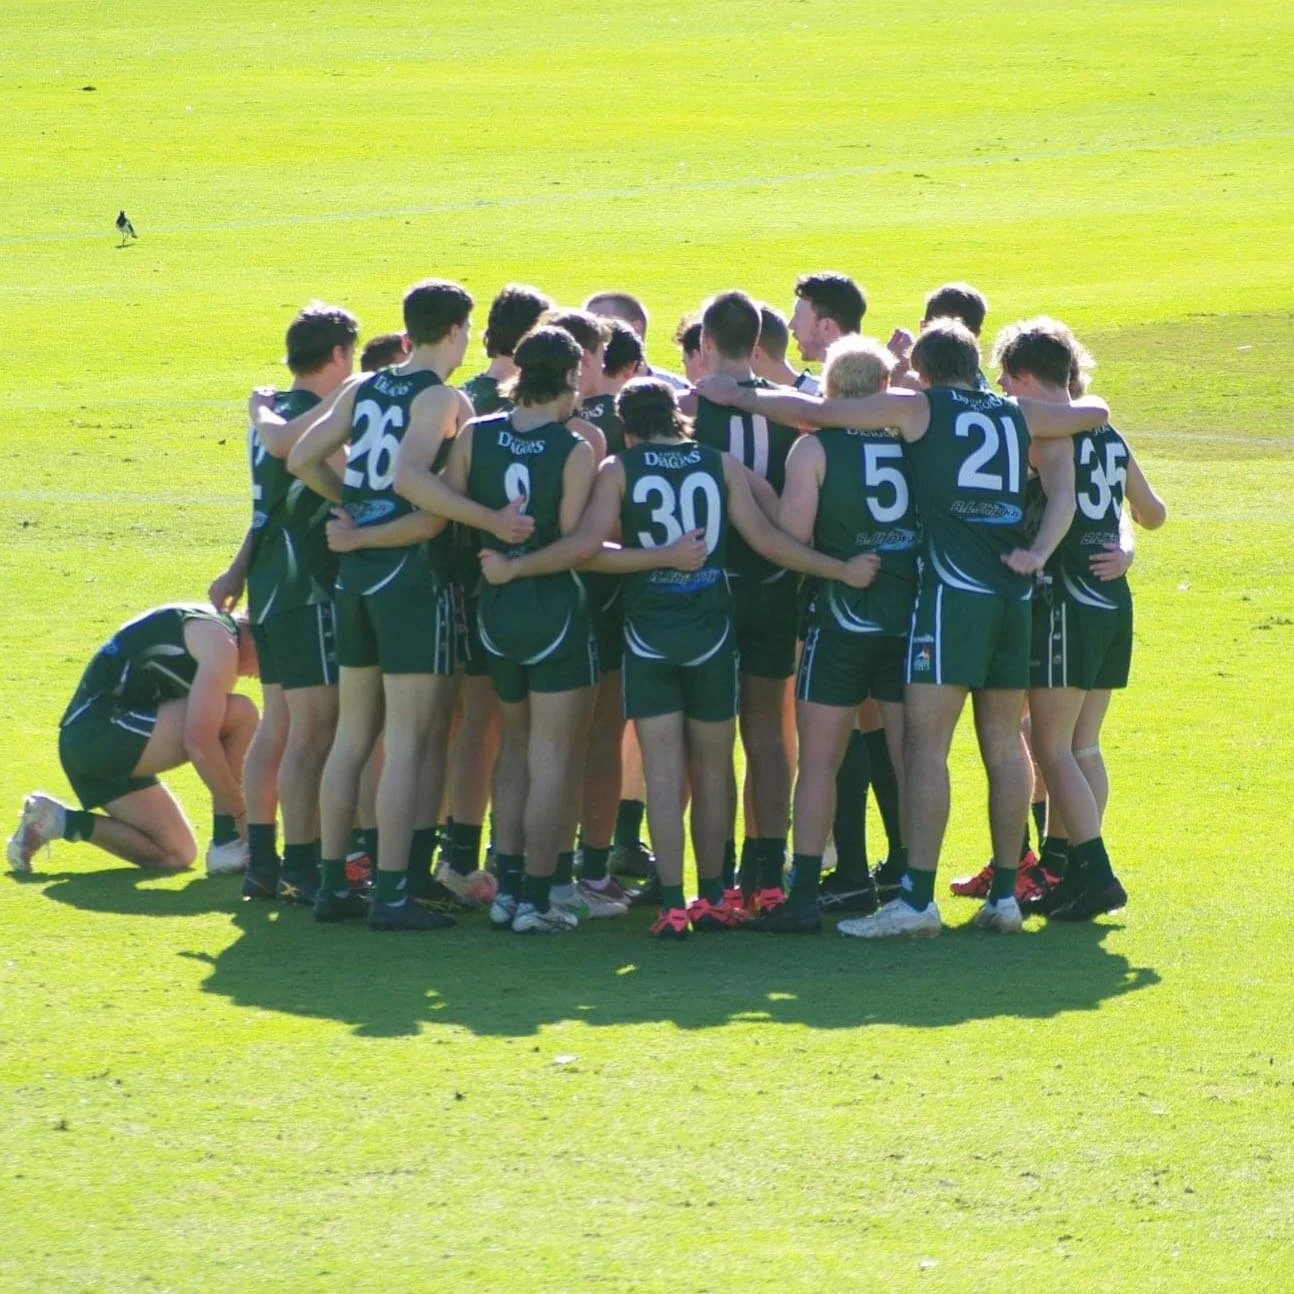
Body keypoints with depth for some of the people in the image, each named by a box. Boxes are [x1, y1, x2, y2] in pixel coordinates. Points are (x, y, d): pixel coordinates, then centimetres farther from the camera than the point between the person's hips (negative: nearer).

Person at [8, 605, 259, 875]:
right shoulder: (219, 643, -10)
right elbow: (199, 740, -19)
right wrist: (240, 813, -13)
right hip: (104, 731, -11)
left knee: (175, 854, 14)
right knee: (240, 715, -15)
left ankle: (55, 820, 14)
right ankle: (226, 844, -9)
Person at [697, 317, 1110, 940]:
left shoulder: (917, 408, 4)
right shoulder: (1016, 415, 16)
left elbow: (815, 412, 5)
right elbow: (1093, 411, 30)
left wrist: (736, 395, 17)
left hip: (952, 589, -5)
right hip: (1012, 591, 5)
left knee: (925, 746, -7)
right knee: (1004, 746, 10)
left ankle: (917, 898, -13)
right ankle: (1005, 894, 12)